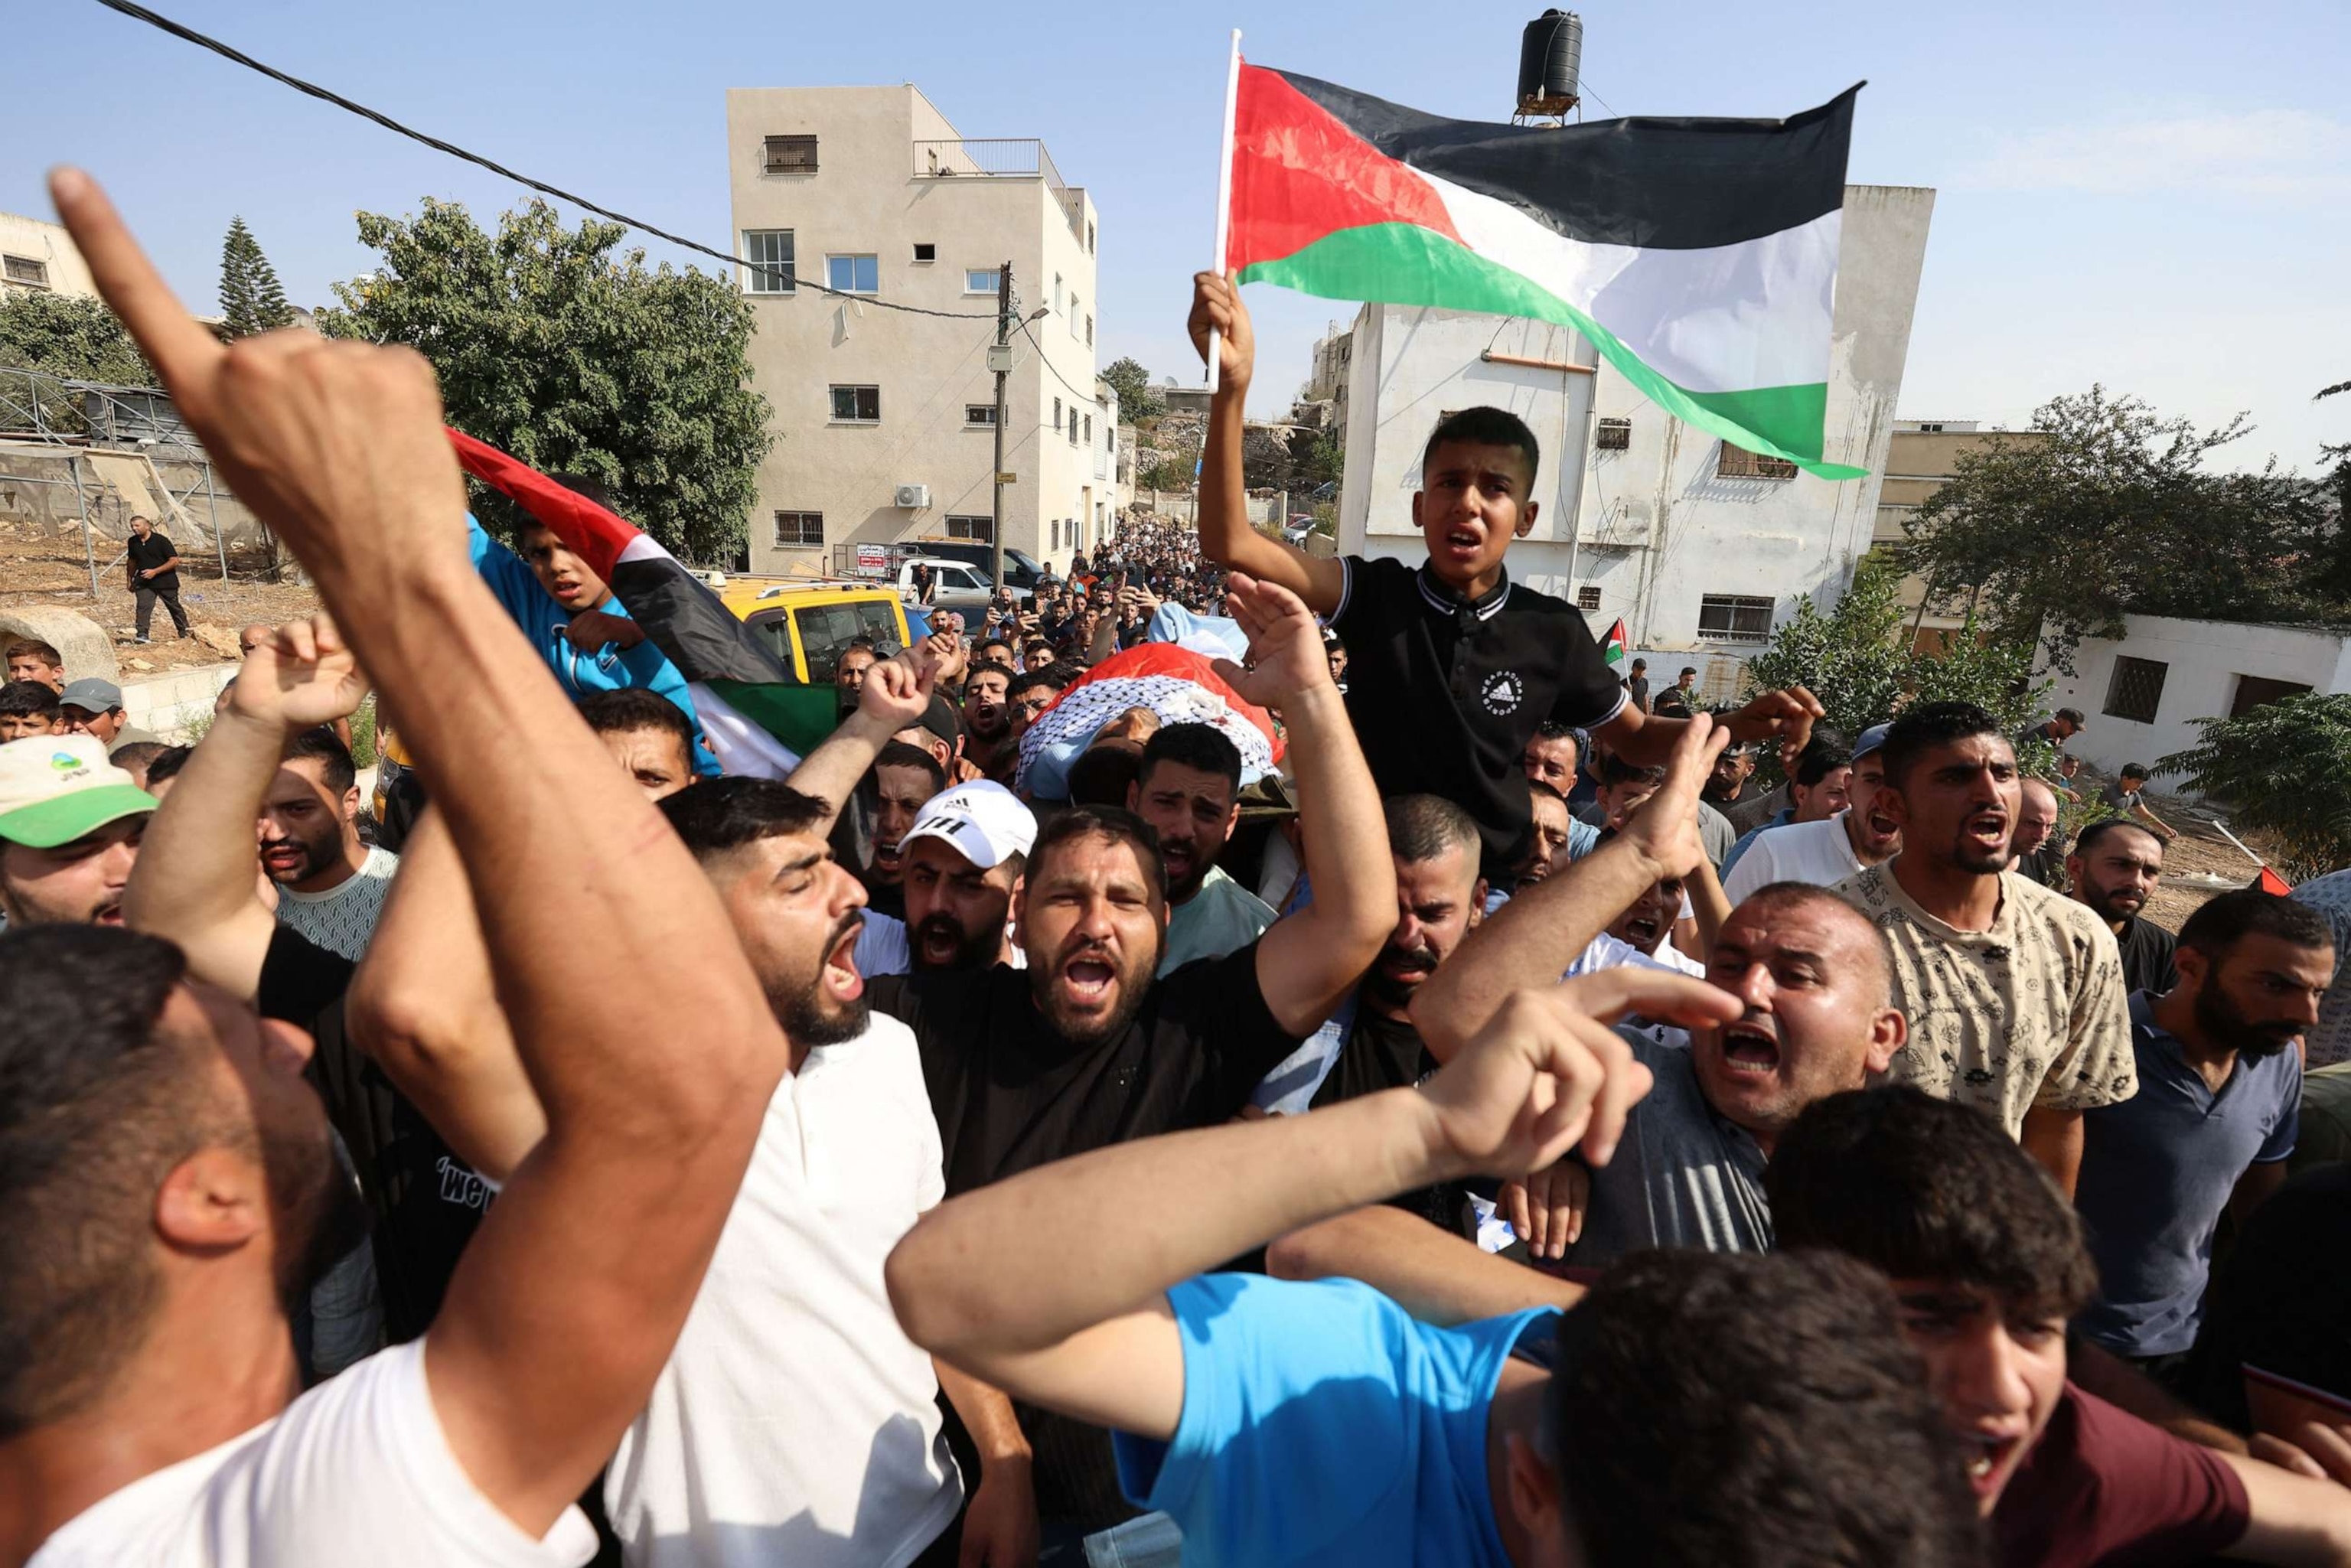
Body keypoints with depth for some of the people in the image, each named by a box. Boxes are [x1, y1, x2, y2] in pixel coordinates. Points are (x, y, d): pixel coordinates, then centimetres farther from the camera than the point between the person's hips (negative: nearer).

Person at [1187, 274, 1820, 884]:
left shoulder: (1553, 630, -6)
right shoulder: (1376, 594, -10)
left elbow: (1636, 739, 9)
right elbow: (1230, 543, -23)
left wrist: (1738, 726, -12)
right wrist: (1232, 385, -36)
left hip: (1494, 885, 1)